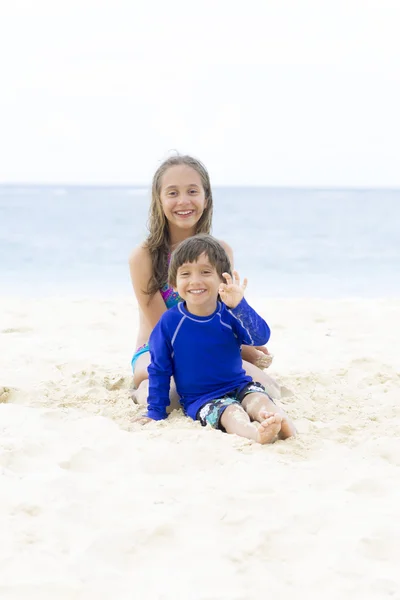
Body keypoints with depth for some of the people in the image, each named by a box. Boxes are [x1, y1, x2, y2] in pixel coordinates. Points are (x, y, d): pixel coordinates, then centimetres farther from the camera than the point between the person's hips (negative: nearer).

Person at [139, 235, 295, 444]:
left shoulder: (229, 314, -4)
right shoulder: (169, 322, -6)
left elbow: (260, 337, -22)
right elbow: (159, 370, 5)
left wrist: (239, 305, -37)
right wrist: (155, 413, 3)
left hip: (239, 387, 3)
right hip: (200, 400, -3)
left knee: (259, 399, -28)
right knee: (230, 413, -33)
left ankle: (281, 419, -58)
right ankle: (254, 432, -64)